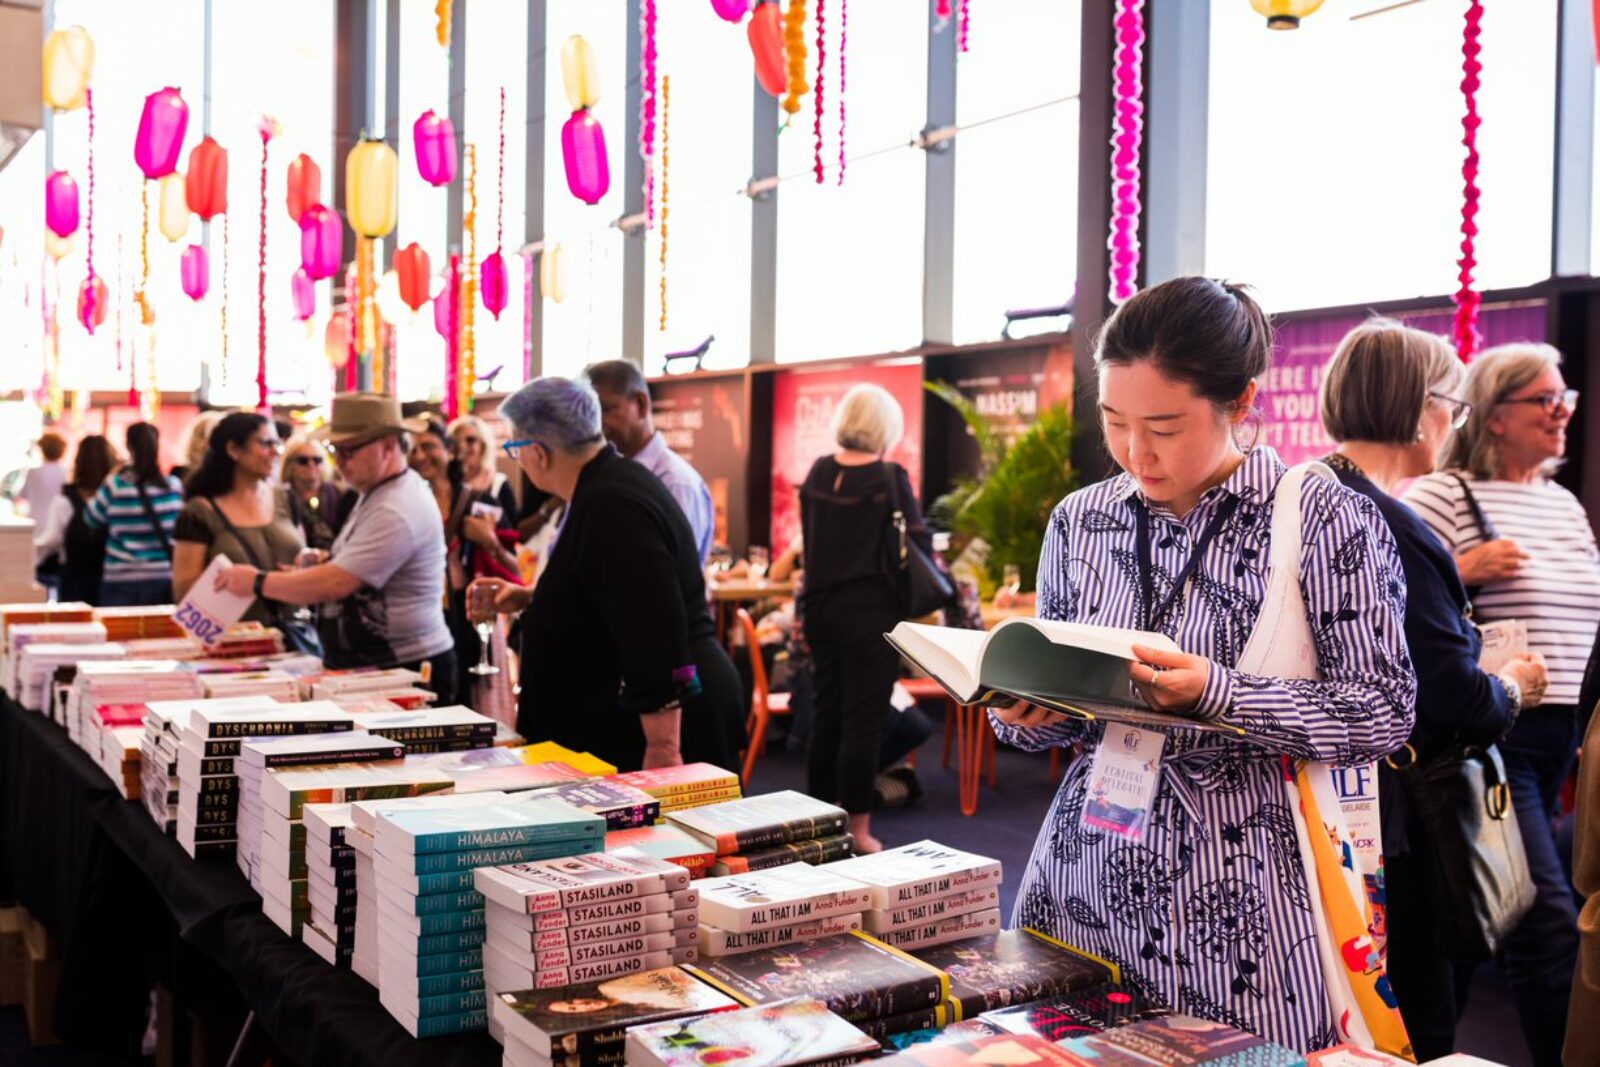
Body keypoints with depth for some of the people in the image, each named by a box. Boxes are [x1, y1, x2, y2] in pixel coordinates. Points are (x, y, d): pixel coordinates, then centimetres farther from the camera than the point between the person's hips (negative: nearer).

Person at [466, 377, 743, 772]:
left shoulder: (613, 507, -21)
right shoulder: (613, 484, 12)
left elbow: (657, 635, -27)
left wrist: (662, 747, -27)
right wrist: (528, 598, 21)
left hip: (670, 721, -11)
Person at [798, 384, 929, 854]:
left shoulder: (818, 474, 3)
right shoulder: (889, 478, -12)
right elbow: (920, 543, -10)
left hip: (820, 604, 6)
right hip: (870, 609, -5)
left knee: (826, 711, 15)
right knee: (864, 718, 1)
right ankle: (857, 827, 6)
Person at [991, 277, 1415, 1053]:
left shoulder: (1323, 518, -9)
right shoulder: (1080, 519, 5)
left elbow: (1385, 710, -11)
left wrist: (1213, 694, -22)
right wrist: (1028, 716, -11)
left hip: (1239, 900, -3)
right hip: (1089, 875, 4)